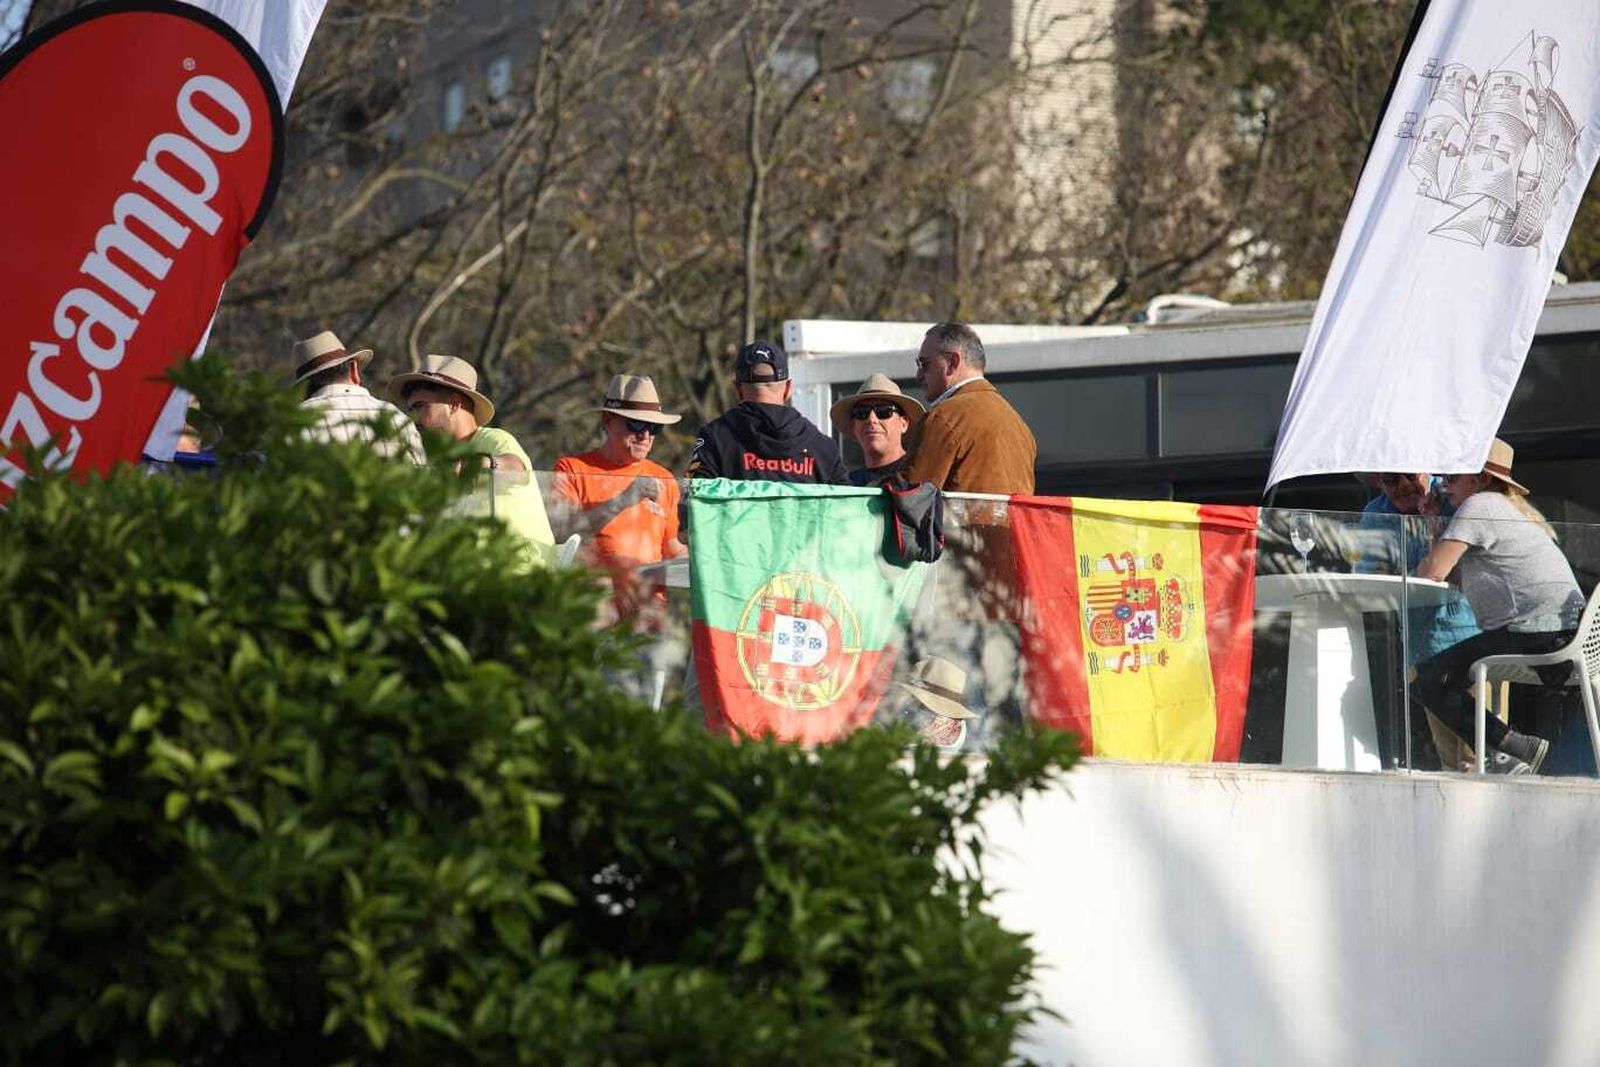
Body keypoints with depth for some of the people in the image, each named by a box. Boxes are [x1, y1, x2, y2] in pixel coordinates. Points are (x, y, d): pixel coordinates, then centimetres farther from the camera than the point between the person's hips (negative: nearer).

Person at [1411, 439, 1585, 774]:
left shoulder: (1480, 506, -5)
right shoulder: (1510, 509, 27)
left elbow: (1434, 571, -12)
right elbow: (1459, 575, 23)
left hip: (1537, 635, -11)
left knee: (1427, 678, -12)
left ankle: (1513, 747, -15)